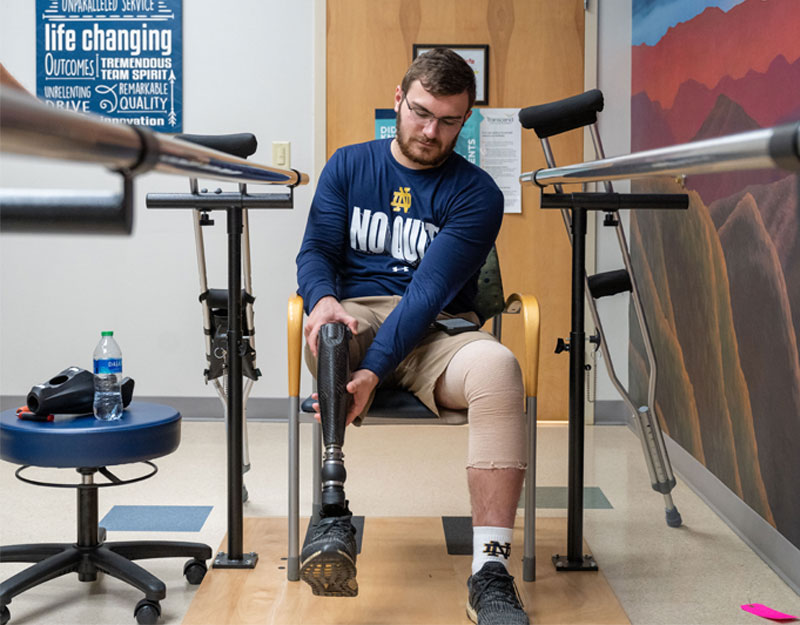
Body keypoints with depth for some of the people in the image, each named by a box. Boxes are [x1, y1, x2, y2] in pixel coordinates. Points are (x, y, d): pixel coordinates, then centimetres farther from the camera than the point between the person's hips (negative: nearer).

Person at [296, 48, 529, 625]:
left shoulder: (475, 193, 0)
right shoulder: (349, 166, 13)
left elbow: (431, 290, -12)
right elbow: (316, 251, 6)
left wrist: (373, 371, -27)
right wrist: (323, 298, -21)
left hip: (437, 332, -1)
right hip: (358, 319, 1)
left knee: (497, 366, -35)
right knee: (328, 331, -36)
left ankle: (490, 576, -39)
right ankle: (333, 514, -33)